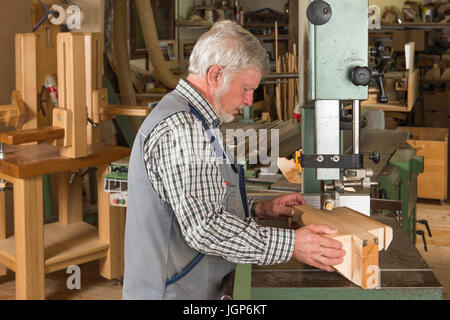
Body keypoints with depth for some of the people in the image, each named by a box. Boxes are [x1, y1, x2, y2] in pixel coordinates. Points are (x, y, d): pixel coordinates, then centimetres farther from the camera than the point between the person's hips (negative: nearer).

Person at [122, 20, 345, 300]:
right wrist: (290, 245, -27)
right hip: (175, 292, -10)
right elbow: (204, 228, -29)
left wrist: (259, 209, 9)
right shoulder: (179, 129, -23)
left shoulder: (194, 121, 12)